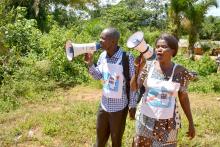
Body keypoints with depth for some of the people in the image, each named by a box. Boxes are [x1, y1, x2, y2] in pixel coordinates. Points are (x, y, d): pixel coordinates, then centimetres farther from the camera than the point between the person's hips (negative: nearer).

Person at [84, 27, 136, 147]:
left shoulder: (127, 58, -21)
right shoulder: (103, 55, -3)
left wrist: (132, 105, -9)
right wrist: (90, 63, -9)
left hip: (119, 107, -5)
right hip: (104, 104, 5)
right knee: (100, 137, 22)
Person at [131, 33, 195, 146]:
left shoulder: (180, 72, -8)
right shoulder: (148, 66, -6)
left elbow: (183, 98, 0)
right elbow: (133, 88, -12)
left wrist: (191, 122, 2)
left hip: (167, 122, -1)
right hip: (145, 118, 1)